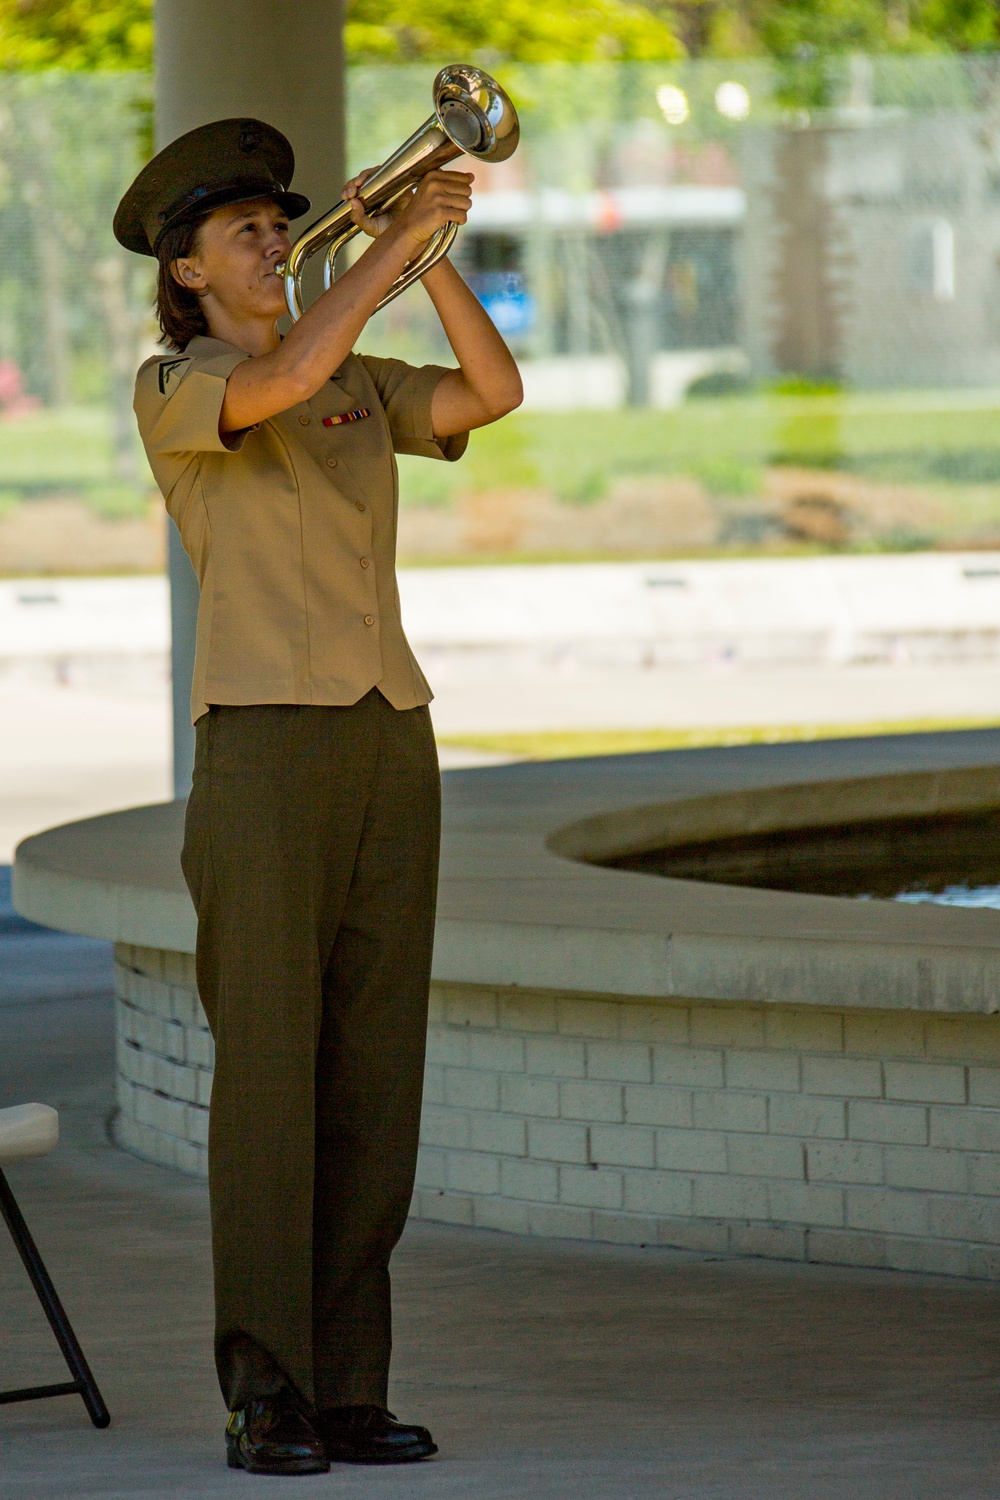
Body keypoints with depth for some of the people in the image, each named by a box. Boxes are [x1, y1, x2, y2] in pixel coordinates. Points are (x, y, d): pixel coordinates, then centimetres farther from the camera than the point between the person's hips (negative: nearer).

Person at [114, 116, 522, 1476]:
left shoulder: (364, 388, 20)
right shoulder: (173, 389, 2)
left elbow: (494, 394, 4)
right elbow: (284, 380, -18)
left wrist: (432, 256, -3)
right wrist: (391, 245, -13)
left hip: (390, 738, 6)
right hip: (267, 738, -6)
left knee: (374, 1072, 4)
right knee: (266, 1064, -9)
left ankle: (349, 1388, 7)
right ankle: (264, 1398, -8)